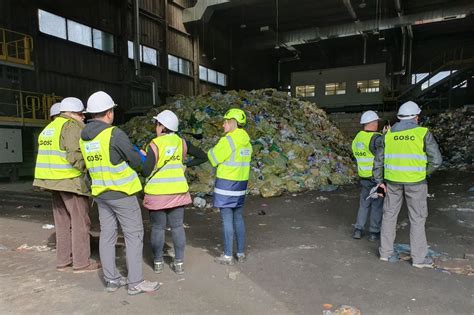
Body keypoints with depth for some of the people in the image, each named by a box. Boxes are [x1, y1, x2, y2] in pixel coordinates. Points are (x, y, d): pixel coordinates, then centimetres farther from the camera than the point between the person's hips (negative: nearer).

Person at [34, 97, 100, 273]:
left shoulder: (50, 127, 18)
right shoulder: (72, 126, -12)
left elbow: (48, 155, 17)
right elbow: (75, 155, -23)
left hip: (53, 181, 9)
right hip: (71, 181, -9)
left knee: (63, 221, 15)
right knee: (80, 221, 0)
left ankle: (63, 261, 23)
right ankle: (81, 263, 6)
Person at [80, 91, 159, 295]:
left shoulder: (84, 137, 4)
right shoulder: (115, 134, -18)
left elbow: (90, 163, 13)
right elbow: (135, 161, -12)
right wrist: (138, 155, 11)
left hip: (100, 192, 7)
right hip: (122, 193, -7)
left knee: (107, 234, 12)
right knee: (134, 235, 1)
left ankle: (111, 279, 21)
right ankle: (135, 282, 6)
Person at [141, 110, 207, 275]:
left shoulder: (155, 144, -12)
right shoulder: (181, 142, 1)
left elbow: (146, 171, -15)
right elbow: (202, 156, 7)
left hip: (157, 192, -3)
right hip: (178, 191, 3)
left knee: (157, 227, 10)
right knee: (177, 226, 10)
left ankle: (158, 262, 22)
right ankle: (179, 263, 16)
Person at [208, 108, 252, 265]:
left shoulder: (228, 140, -16)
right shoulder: (246, 142, 7)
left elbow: (213, 158, -9)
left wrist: (212, 150, 9)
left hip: (226, 184, -7)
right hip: (241, 183, 7)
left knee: (227, 220, 1)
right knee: (238, 218, 15)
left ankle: (228, 256, 10)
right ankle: (241, 253, 23)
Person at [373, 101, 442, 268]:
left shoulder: (389, 134, 4)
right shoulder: (423, 133, -6)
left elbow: (378, 160, 7)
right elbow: (436, 159, -8)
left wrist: (379, 181, 15)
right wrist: (424, 172, 9)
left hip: (393, 180, 3)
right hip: (415, 181, -3)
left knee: (389, 215, 12)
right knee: (417, 218, 7)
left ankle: (386, 252, 19)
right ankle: (419, 257, 14)